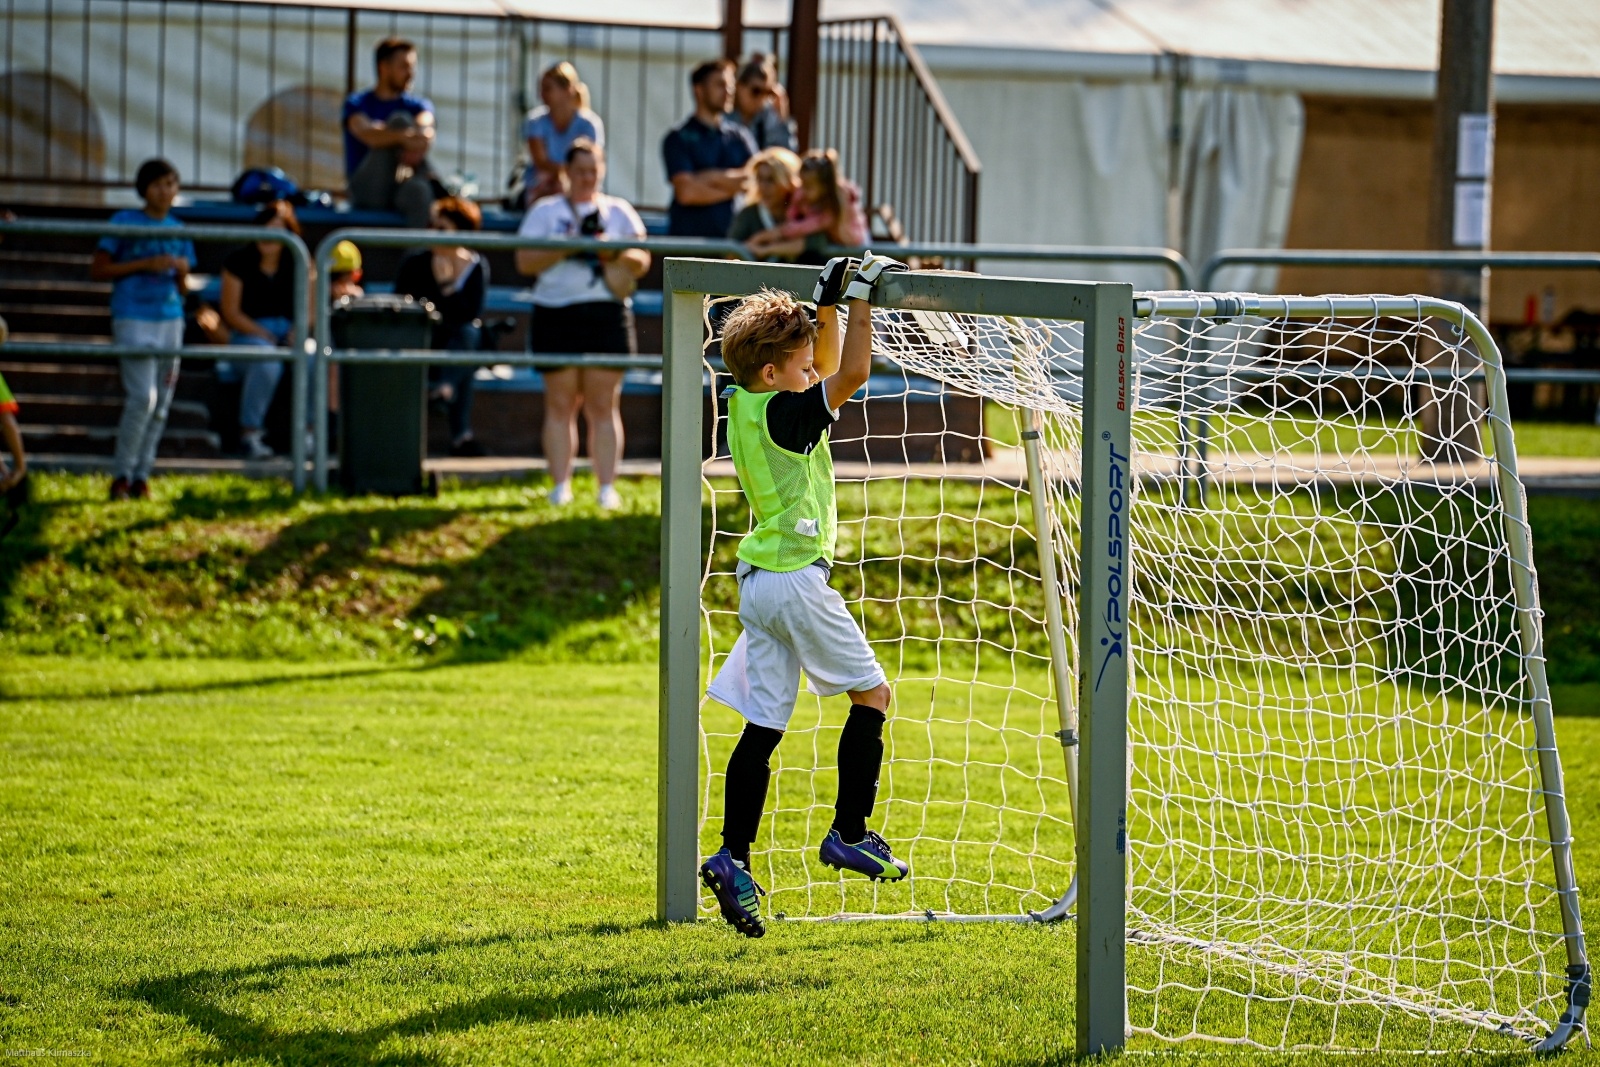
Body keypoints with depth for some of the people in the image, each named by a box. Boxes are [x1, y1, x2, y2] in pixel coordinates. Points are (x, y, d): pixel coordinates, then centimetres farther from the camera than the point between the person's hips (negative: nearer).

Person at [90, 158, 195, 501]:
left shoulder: (178, 231, 14)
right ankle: (121, 476, -5)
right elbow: (97, 270, -3)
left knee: (161, 403, 4)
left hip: (170, 319, 5)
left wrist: (181, 271, -4)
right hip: (133, 319, -5)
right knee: (142, 398, -15)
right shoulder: (125, 222, 0)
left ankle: (141, 477, 12)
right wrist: (145, 265, -11)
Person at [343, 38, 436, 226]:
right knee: (399, 120, -19)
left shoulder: (419, 105, 17)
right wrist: (404, 137, -39)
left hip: (401, 191, 2)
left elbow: (426, 128, -9)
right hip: (367, 192, -2)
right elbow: (367, 134, -17)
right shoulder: (357, 104, 7)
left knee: (417, 190, -37)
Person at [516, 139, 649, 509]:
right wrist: (565, 249, -13)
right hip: (557, 314, -1)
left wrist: (616, 253, -9)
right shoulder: (546, 212, 10)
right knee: (560, 404, -1)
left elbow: (642, 262, 11)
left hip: (608, 314, 1)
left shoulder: (619, 211, 16)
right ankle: (561, 485, 1)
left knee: (604, 405, -3)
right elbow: (525, 261, 0)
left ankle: (607, 487, -2)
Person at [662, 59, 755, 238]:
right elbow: (687, 192, -8)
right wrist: (731, 188, -2)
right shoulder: (678, 138, 2)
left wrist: (710, 178, -8)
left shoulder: (740, 137, 15)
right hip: (688, 236, -3)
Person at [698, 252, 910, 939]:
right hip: (797, 580, -8)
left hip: (759, 584, 8)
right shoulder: (781, 413, -15)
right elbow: (852, 374, -22)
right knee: (871, 693, 6)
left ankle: (732, 857, -1)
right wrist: (859, 301, -14)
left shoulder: (746, 406, 10)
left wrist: (830, 307, 14)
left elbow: (829, 372, 23)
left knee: (763, 724, 6)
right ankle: (849, 833, 5)